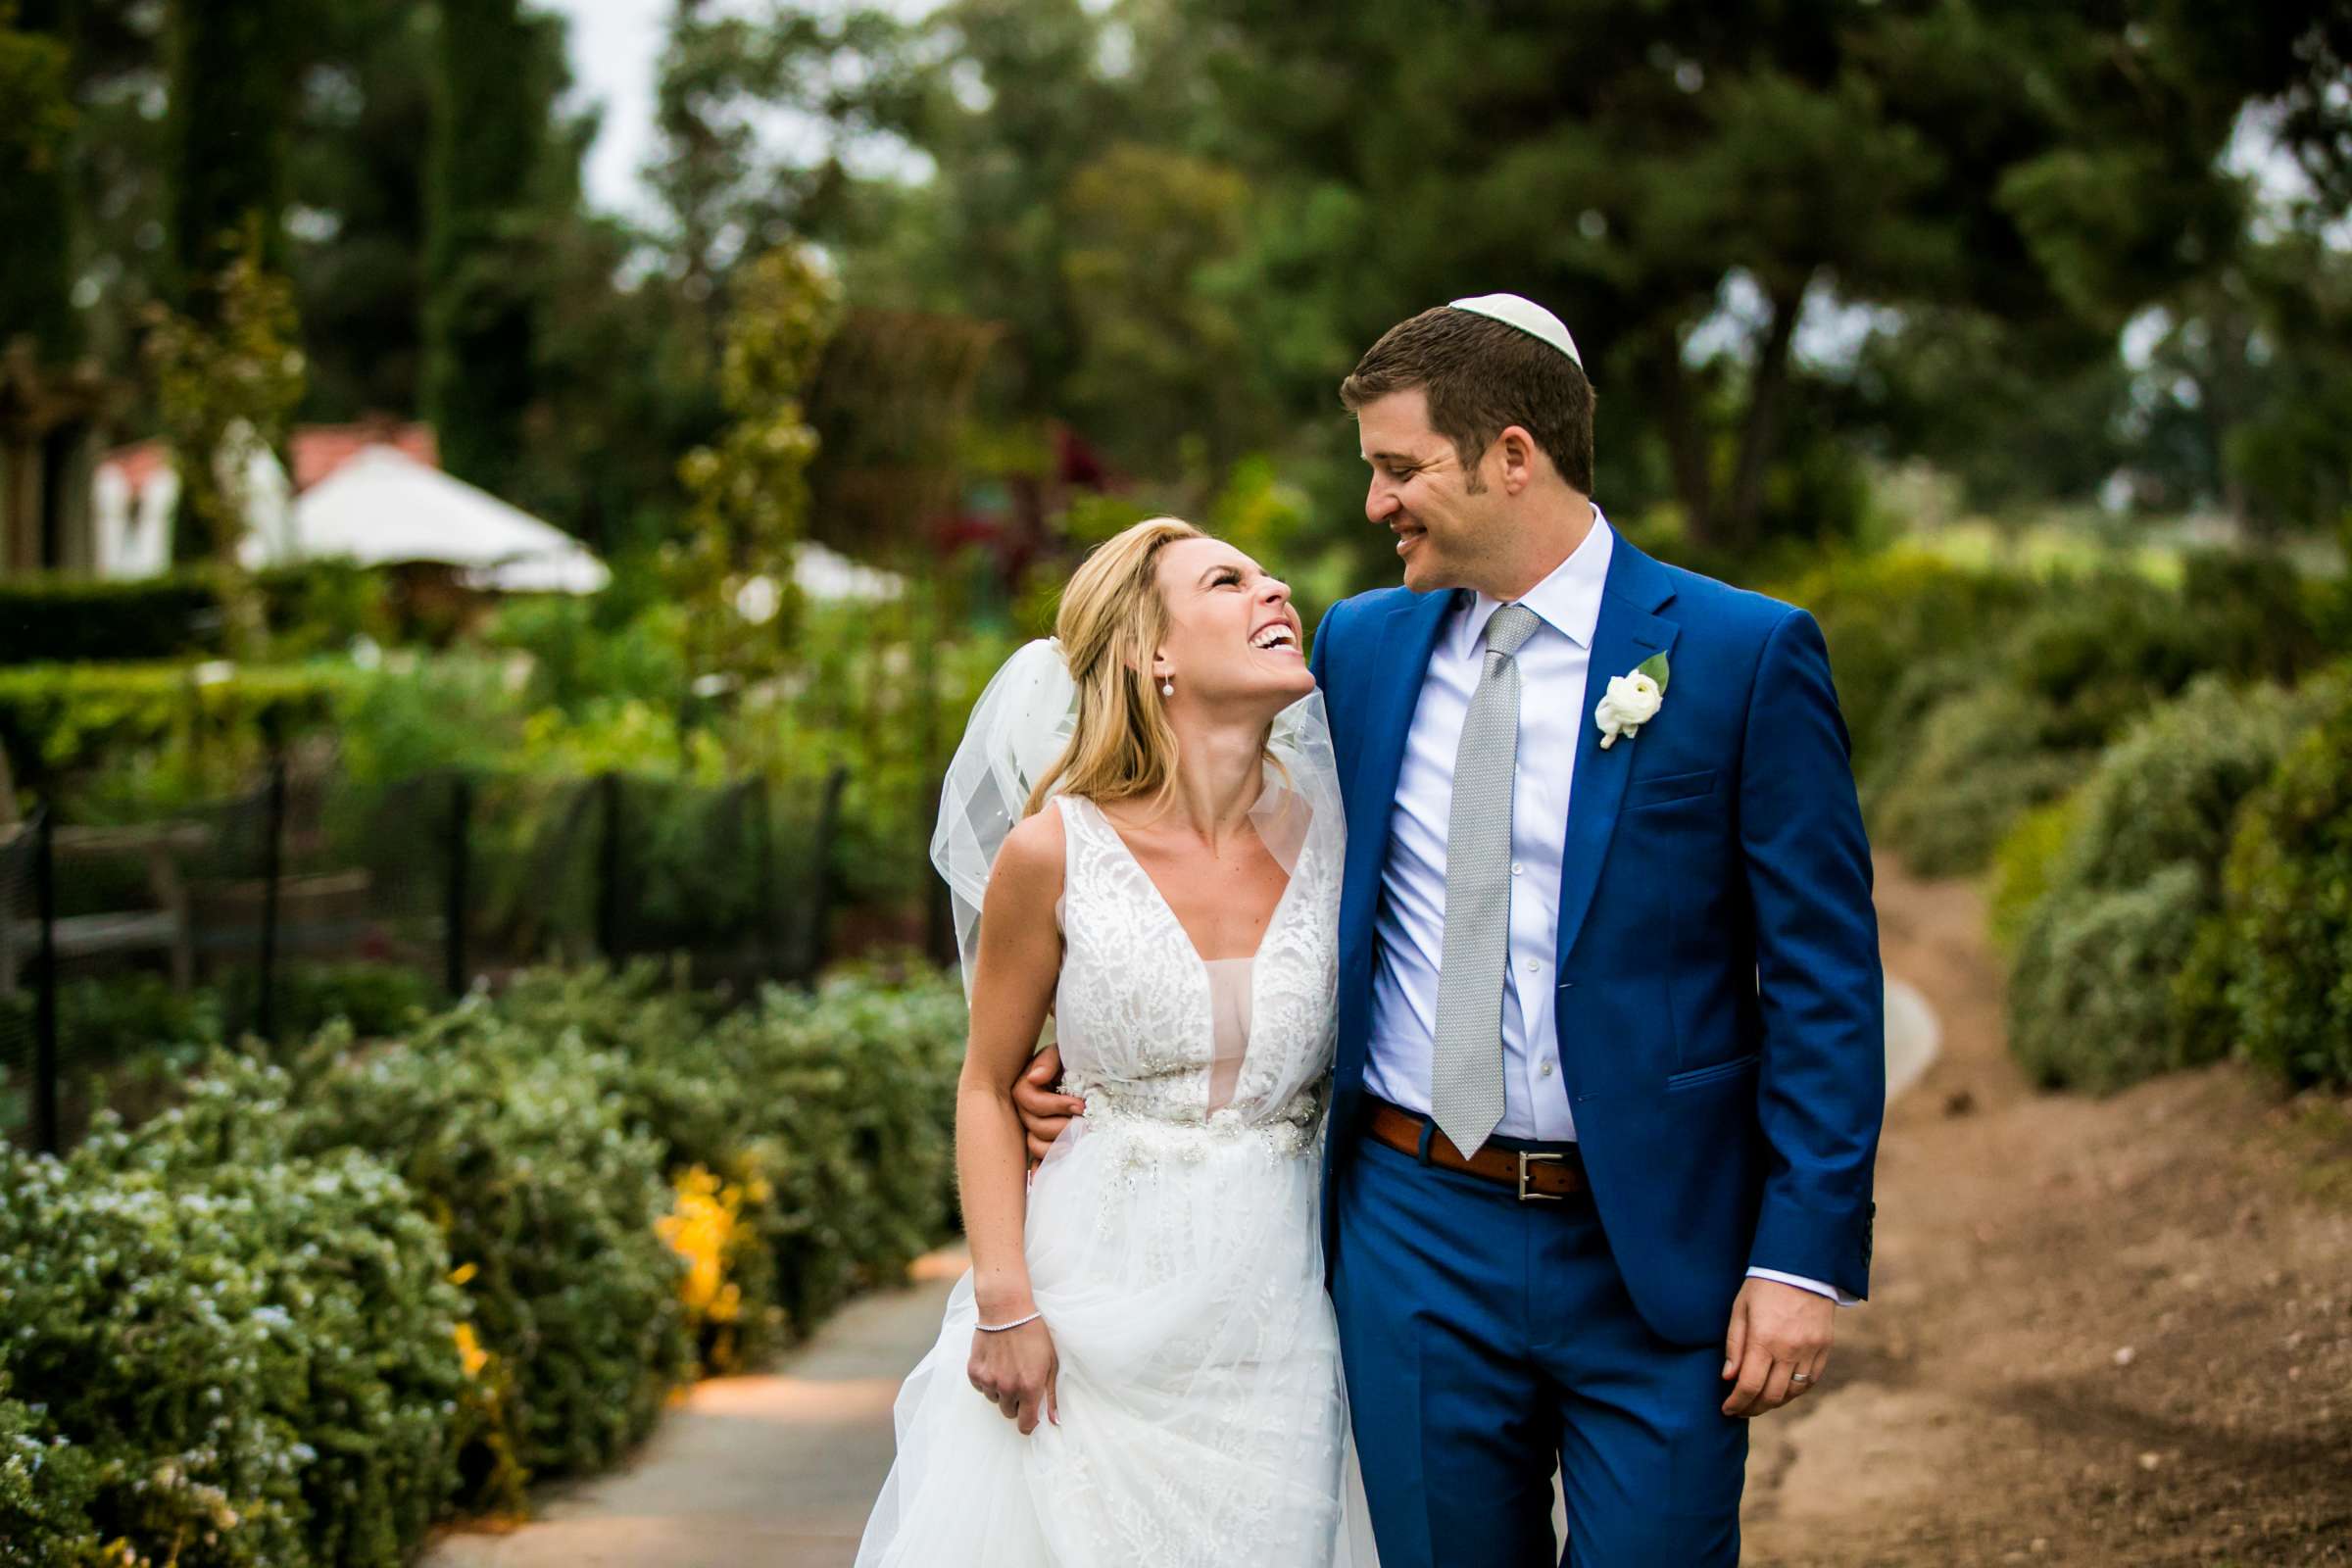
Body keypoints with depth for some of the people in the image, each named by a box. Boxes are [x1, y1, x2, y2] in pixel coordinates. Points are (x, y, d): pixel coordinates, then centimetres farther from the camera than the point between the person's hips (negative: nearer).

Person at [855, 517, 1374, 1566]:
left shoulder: (1333, 838, -1)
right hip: (1086, 1309, -2)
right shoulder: (1054, 851, -8)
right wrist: (1003, 1306, -7)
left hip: (1266, 1316, 2)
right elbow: (988, 1086, 1)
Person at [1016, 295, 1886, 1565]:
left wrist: (1806, 1257, -12)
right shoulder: (1359, 647, 8)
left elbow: (1825, 979, -6)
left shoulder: (1745, 656, -6)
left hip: (1655, 1259, -4)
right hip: (1414, 1234, 4)